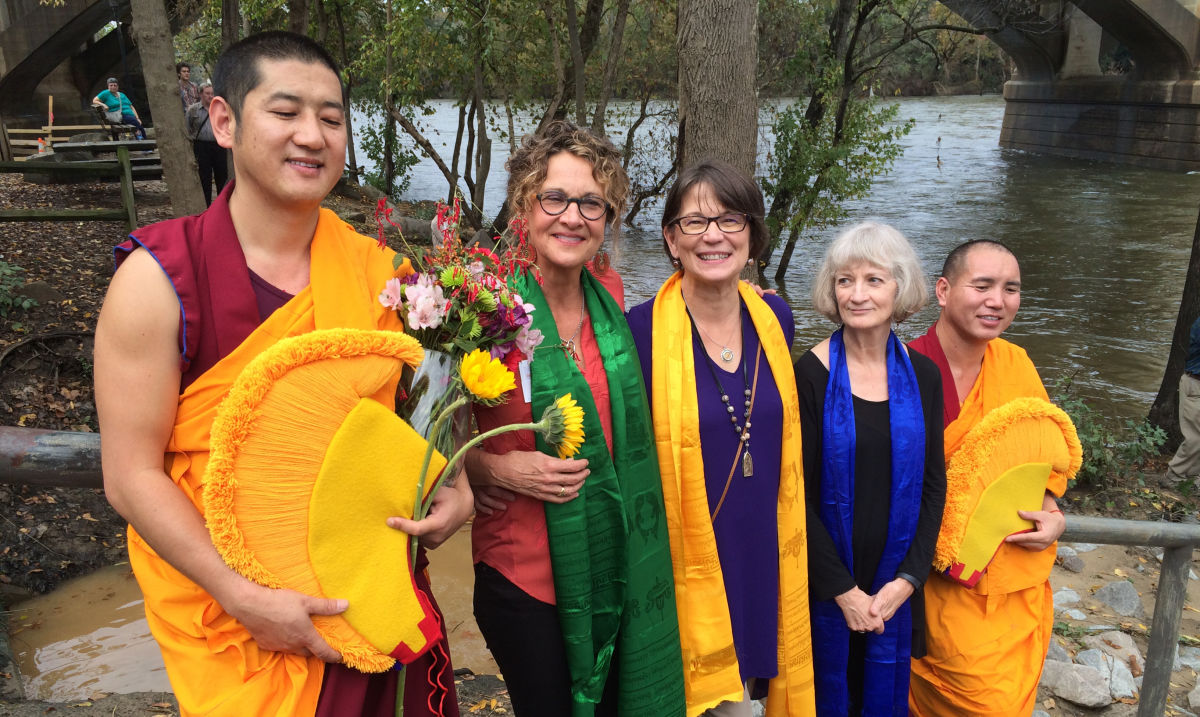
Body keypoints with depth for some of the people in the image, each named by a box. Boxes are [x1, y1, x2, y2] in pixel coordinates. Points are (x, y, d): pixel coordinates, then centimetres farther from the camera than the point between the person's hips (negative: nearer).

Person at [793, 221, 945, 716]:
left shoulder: (922, 375, -2)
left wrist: (908, 578, -6)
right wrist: (842, 588, -12)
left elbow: (933, 485, 2)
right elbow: (798, 493, -12)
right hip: (824, 581, -3)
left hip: (897, 586, 3)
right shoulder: (810, 375, -14)